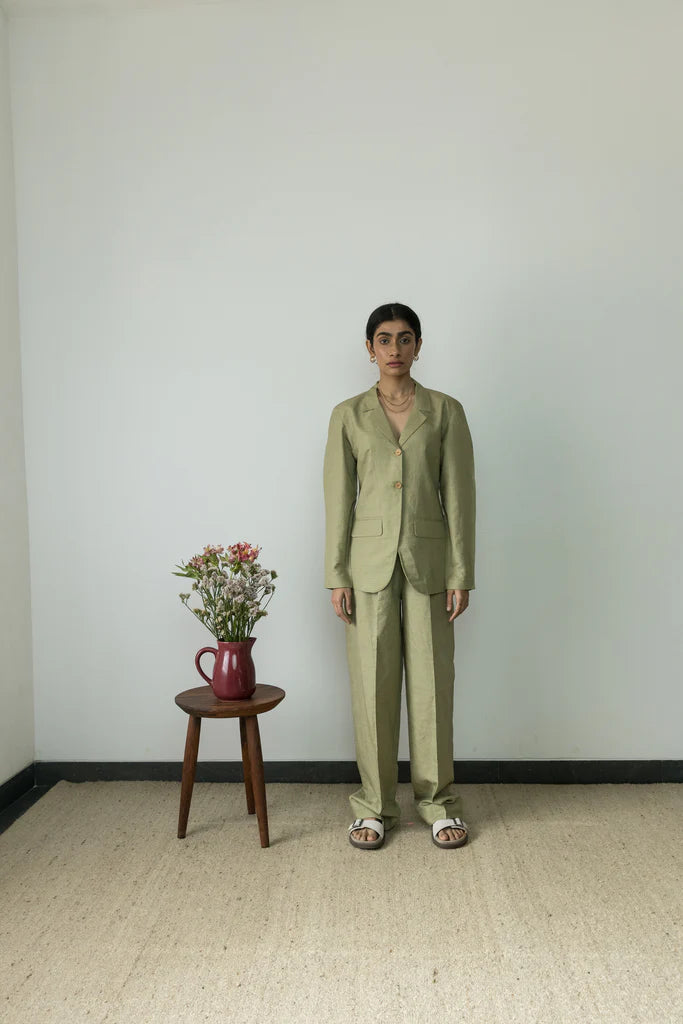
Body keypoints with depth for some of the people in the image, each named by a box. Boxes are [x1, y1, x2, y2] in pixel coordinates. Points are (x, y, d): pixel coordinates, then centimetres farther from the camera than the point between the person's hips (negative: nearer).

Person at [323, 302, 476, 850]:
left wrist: (461, 572, -4)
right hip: (369, 561, 1)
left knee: (431, 681, 6)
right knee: (373, 682, 6)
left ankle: (438, 800, 23)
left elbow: (459, 494, 1)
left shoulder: (446, 411, 3)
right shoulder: (349, 414, 5)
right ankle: (376, 804, 21)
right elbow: (339, 498, 3)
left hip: (428, 559, 0)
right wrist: (337, 575, -2)